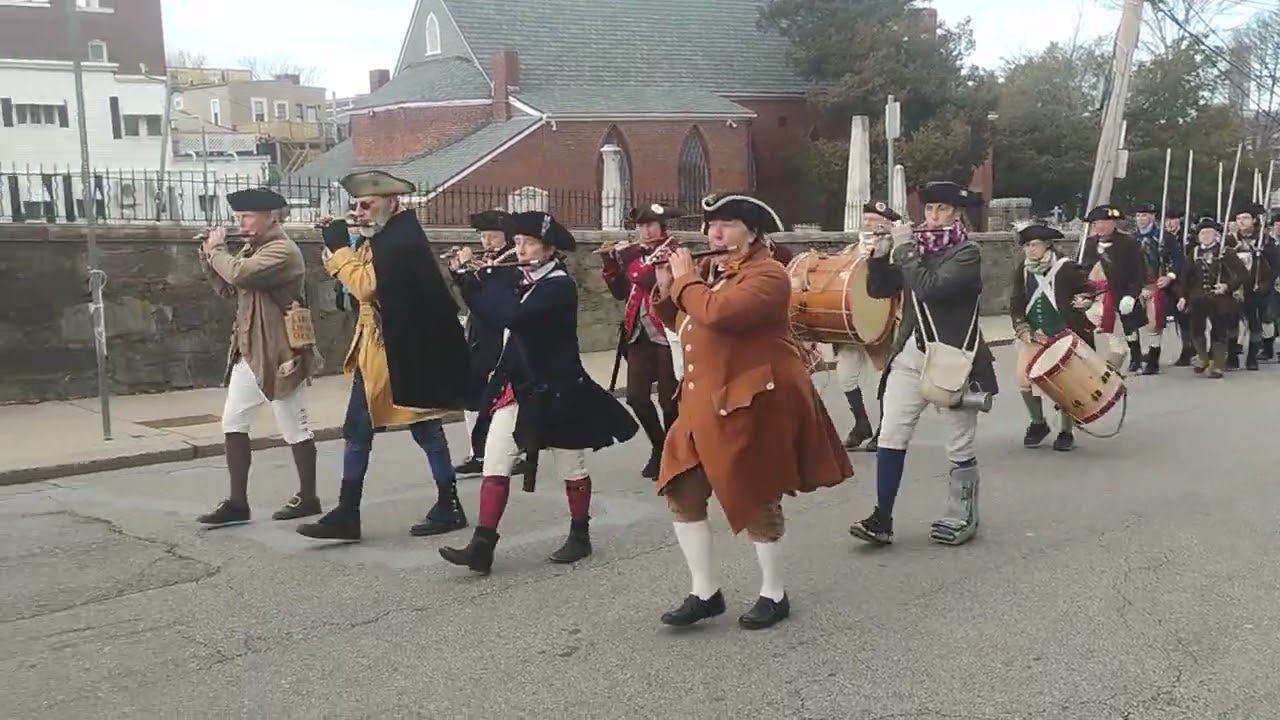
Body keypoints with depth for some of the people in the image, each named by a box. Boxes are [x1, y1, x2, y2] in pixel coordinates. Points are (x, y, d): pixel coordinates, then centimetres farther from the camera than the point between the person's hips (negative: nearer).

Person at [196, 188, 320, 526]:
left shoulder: (283, 251, -16)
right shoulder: (252, 249, 15)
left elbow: (239, 274, -29)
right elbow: (227, 288, 17)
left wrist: (217, 250, -11)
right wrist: (209, 255, 4)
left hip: (279, 355, -9)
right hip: (248, 353, 9)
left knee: (294, 429, 2)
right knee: (232, 422, 6)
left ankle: (308, 498, 15)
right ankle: (237, 502, 10)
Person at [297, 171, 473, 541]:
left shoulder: (404, 239, -18)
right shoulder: (380, 238, 13)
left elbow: (368, 286, -26)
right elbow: (359, 282, 12)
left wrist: (339, 249, -14)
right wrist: (337, 253, 1)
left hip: (402, 355, -10)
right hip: (373, 351, 10)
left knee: (425, 429, 2)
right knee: (357, 432, 9)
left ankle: (450, 507, 15)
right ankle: (347, 514, 15)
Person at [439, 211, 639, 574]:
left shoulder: (560, 285, -17)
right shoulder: (515, 278, 7)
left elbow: (514, 316, -30)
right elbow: (486, 311, 8)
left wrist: (489, 278, -17)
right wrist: (470, 276, -4)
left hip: (556, 389, -7)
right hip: (514, 386, 7)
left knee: (571, 466, 9)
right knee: (494, 464, -2)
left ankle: (580, 536, 26)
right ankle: (482, 545, -2)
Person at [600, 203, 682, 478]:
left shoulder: (672, 251, -7)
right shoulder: (633, 254, 12)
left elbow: (650, 281, -22)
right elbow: (620, 291, 10)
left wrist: (633, 262, -12)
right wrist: (610, 261, 1)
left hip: (666, 333, -6)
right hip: (639, 333, 6)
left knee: (669, 398, -1)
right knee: (636, 396, 3)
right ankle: (660, 447, 22)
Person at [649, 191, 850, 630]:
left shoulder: (767, 275, -14)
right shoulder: (715, 274, 14)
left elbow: (715, 314, -29)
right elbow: (678, 322, 21)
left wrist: (686, 278, -14)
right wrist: (666, 283, 6)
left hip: (753, 403, -9)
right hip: (706, 404, 9)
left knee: (756, 498, 2)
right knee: (681, 493, 5)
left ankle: (773, 595, 20)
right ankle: (705, 593, 16)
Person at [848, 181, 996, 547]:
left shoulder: (967, 253, -8)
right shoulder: (916, 246, 10)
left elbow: (931, 287, -24)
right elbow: (879, 289, 9)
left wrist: (905, 249, -17)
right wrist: (879, 257, -7)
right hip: (909, 355, 5)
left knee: (960, 445, 6)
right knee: (890, 437, -1)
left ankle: (962, 517, 20)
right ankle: (882, 518, 4)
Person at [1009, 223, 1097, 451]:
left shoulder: (1066, 268, -8)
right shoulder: (1023, 271, 5)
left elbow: (1088, 291, 0)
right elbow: (1016, 304, 6)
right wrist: (1024, 331, -4)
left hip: (1064, 337, -4)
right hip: (1033, 337, 4)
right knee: (1024, 380, -7)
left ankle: (1066, 432, 14)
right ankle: (1038, 423, 15)